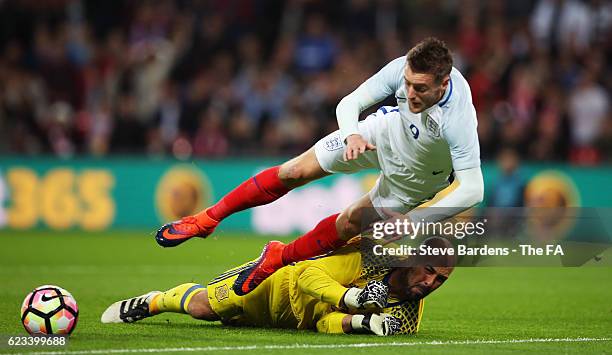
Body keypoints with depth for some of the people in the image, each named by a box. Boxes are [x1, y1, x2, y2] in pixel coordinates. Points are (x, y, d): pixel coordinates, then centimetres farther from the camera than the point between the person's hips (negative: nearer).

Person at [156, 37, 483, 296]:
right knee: (295, 172, 1)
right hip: (385, 131, 3)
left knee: (349, 224, -3)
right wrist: (352, 135, -44)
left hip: (413, 179, -3)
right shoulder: (404, 68, -33)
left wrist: (414, 221, -47)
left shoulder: (458, 121, -44)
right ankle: (207, 220, 17)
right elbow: (348, 104, -22)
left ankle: (279, 258, 26)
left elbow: (472, 189, -42)